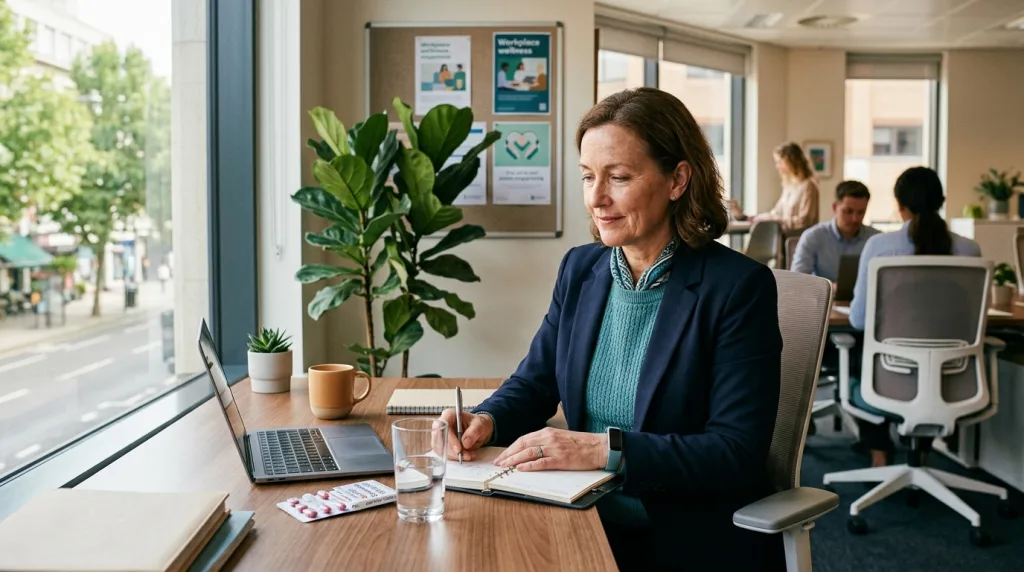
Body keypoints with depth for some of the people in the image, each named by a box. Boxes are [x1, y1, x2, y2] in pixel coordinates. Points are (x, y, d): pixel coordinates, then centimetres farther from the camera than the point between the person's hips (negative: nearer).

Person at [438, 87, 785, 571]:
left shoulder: (739, 287, -13)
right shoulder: (579, 269, 4)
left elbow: (738, 453, -17)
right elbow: (534, 383, 10)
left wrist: (608, 449, -26)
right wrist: (486, 420, -11)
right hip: (587, 523, 5)